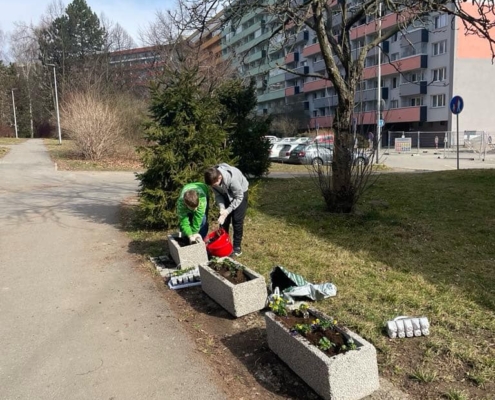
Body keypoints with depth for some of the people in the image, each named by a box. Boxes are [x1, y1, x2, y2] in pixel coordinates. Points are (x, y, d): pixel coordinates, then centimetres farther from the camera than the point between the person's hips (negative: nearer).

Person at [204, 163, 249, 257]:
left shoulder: (232, 178, -42)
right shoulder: (213, 178, -26)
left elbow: (239, 197, -28)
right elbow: (218, 194, -12)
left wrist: (228, 211, -32)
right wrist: (222, 208, -28)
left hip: (240, 193, -5)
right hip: (226, 194, 5)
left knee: (237, 220, -8)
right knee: (223, 219, 3)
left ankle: (237, 247, 3)